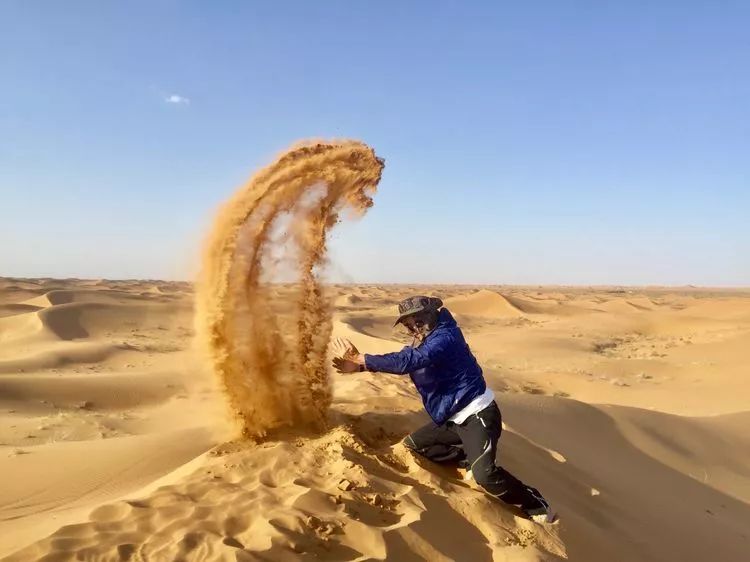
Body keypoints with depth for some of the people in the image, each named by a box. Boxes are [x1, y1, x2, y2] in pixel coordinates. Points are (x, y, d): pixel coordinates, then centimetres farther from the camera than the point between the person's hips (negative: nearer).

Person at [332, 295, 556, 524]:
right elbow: (404, 359, 1)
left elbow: (407, 361, -35)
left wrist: (362, 359, -35)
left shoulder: (444, 338, -22)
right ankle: (470, 460, 14)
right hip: (454, 418, 10)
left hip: (478, 415, -10)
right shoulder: (426, 340, 10)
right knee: (412, 444, 14)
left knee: (484, 474, -27)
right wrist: (359, 363, -13)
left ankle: (537, 507, -4)